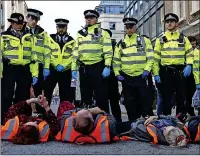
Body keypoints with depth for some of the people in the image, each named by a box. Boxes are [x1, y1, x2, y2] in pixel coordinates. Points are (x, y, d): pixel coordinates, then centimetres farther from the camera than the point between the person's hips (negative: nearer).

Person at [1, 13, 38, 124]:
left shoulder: (28, 37, 12)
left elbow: (33, 56, 11)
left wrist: (35, 74, 4)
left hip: (24, 70, 3)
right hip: (9, 70, -3)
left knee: (23, 97, 10)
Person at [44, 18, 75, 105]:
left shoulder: (71, 41, 6)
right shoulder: (50, 38, 4)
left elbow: (73, 56, 1)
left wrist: (63, 66, -13)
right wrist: (56, 65, -13)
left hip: (66, 71, 1)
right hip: (52, 70, -1)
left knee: (65, 94, 5)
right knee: (47, 92, -3)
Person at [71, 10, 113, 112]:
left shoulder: (103, 33, 4)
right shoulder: (80, 34, 17)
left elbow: (108, 51, -5)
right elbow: (76, 52, 16)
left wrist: (107, 67, -15)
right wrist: (74, 68, 9)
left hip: (98, 67, -4)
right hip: (83, 68, 5)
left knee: (101, 96, -3)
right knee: (85, 96, 10)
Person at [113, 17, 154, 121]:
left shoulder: (144, 40, 4)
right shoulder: (121, 43, 10)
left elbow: (150, 57, 1)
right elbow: (116, 60, 10)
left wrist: (147, 70, -10)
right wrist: (117, 73, 0)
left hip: (141, 76, -2)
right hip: (126, 77, 3)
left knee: (145, 101, -3)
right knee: (130, 103, 7)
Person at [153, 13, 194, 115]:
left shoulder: (183, 39, 11)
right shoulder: (160, 40, 9)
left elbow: (190, 54, 10)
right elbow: (156, 58, 5)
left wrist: (189, 65, -9)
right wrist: (156, 74, -3)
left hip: (180, 71, 1)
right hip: (166, 72, 0)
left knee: (181, 98, 4)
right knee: (166, 98, 2)